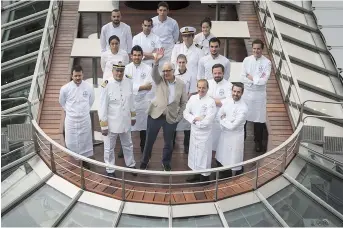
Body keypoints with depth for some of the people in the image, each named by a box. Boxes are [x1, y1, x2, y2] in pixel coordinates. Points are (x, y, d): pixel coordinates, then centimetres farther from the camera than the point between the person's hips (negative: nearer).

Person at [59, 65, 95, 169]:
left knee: (85, 140, 14)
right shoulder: (65, 88, -13)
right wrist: (70, 111, 10)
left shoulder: (89, 87, -10)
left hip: (85, 119, 1)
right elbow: (62, 103, 6)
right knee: (71, 142, 9)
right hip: (71, 120, -1)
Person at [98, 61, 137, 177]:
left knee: (128, 145, 23)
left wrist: (133, 116, 15)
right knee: (109, 148, 12)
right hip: (111, 123, -4)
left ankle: (131, 165, 43)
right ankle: (110, 170, 30)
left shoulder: (128, 83, -4)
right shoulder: (107, 86, -19)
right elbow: (102, 107, -15)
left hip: (125, 122, 5)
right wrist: (104, 126, -14)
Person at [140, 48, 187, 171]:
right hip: (155, 115, 0)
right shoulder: (159, 80, -4)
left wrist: (179, 117, 0)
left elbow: (184, 102, 4)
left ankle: (166, 162, 36)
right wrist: (156, 62, -46)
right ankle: (144, 161, 30)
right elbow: (154, 73, -27)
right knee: (149, 140, 10)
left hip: (171, 118, 1)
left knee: (168, 142, 13)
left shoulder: (181, 84, -2)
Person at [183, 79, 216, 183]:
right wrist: (194, 118, -16)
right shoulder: (192, 98, 1)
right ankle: (196, 173, 34)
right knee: (194, 153, 17)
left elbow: (207, 121, -21)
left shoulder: (211, 102, -16)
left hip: (204, 133, -6)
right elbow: (185, 113, 1)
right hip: (194, 131, 6)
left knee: (204, 154, 4)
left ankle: (205, 176, 20)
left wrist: (194, 121, -10)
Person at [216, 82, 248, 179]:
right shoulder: (228, 100, -4)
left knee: (235, 161, 8)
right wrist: (226, 122, -14)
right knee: (221, 159, 21)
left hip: (235, 136, -7)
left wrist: (223, 120, -11)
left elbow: (233, 126, -26)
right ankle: (224, 178, 44)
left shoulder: (243, 108, -25)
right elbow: (219, 115, 3)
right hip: (224, 133, 7)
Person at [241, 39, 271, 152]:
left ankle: (258, 141, 26)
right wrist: (257, 79, -16)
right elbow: (243, 78, -7)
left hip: (259, 94, -2)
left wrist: (251, 77, -12)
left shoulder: (267, 62, -10)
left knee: (259, 119, 7)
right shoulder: (246, 60, -2)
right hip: (246, 92, 2)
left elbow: (263, 81, -19)